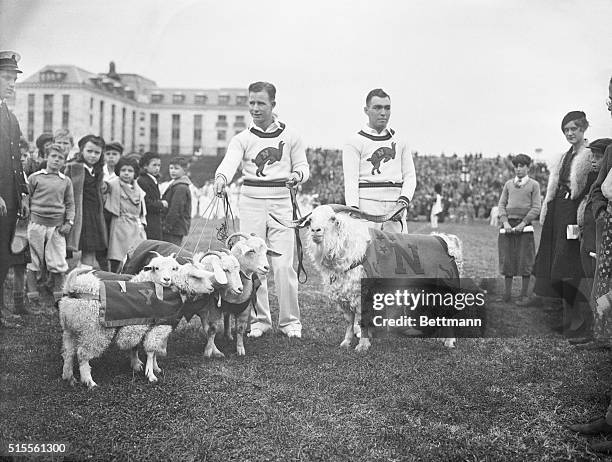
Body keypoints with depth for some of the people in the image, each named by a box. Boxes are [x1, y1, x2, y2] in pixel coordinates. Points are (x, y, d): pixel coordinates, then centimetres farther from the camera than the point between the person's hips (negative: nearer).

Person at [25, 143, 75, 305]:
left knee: (58, 264, -1)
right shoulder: (35, 177, 3)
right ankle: (32, 296, 9)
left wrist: (69, 222, 2)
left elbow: (70, 204, 13)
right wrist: (26, 219, 1)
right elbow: (26, 200, 7)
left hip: (57, 226, 1)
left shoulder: (66, 181, 10)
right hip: (37, 224, -1)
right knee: (32, 262, 2)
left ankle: (58, 296, 10)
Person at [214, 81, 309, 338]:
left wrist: (297, 175, -13)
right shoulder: (242, 139, 3)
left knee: (283, 264, -5)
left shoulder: (290, 136, 7)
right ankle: (259, 319, 13)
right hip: (251, 201, 1)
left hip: (281, 202, -1)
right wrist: (221, 177, -37)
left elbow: (302, 165, 11)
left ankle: (290, 320, 8)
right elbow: (230, 161, -15)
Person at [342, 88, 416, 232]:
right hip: (367, 205, -4)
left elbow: (409, 176, 13)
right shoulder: (355, 142, 4)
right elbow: (351, 180, -4)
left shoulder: (400, 142, 18)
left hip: (395, 205, 4)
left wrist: (404, 199, -5)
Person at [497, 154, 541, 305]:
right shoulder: (508, 184, 14)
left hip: (524, 224, -3)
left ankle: (524, 295, 6)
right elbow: (501, 204, 10)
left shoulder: (534, 185, 5)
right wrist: (505, 222, -5)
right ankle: (506, 292, 15)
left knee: (525, 261, -1)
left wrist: (523, 223, -12)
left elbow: (536, 208, -1)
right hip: (508, 223, 3)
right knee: (507, 259, 4)